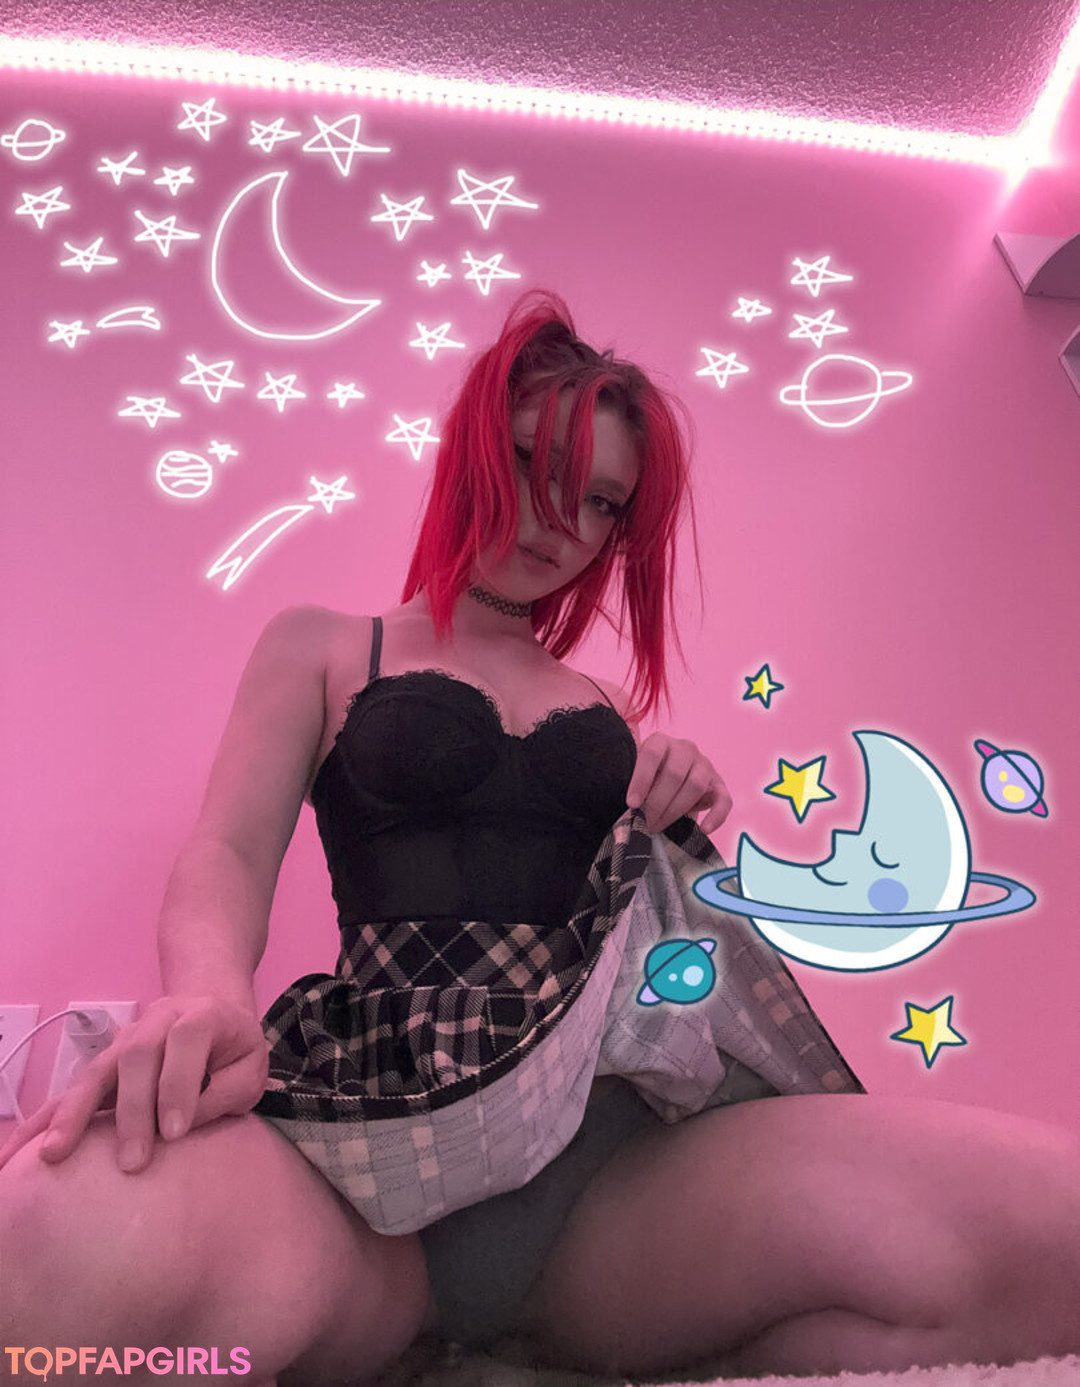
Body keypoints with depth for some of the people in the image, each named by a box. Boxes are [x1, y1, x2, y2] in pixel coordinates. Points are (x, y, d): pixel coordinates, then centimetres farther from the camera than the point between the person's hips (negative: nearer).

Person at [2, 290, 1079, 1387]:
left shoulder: (604, 707, 24)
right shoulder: (320, 649, 16)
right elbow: (226, 856, 2)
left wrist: (684, 833, 2)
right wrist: (209, 998, -21)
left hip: (615, 1116, 4)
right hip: (387, 1108, -2)